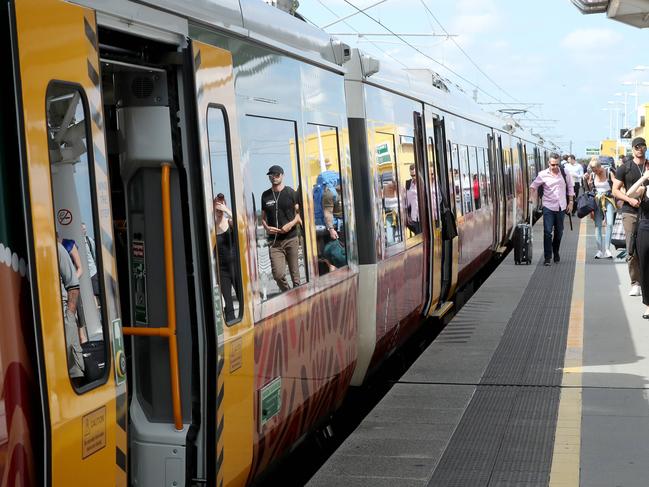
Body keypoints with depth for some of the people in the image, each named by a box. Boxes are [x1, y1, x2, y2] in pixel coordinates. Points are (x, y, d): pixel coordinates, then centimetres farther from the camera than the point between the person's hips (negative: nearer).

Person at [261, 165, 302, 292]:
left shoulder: (291, 193, 4)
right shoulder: (265, 195, 10)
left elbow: (299, 213, 5)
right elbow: (263, 217, 18)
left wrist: (291, 224, -13)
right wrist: (266, 227, -3)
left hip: (291, 238, -1)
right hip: (274, 241, 1)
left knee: (294, 272, 2)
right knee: (278, 274, -10)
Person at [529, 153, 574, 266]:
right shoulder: (543, 175, -5)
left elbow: (570, 187, 9)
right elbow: (533, 186, 7)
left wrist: (570, 202, 5)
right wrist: (532, 197, -6)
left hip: (561, 207, 2)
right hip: (548, 207, -2)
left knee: (559, 232, 13)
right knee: (547, 232, -9)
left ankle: (556, 252, 33)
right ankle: (547, 257, -6)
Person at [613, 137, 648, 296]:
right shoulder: (625, 168, 4)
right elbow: (615, 190, 3)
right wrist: (629, 199, -12)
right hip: (630, 213, -2)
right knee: (632, 250, -4)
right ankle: (635, 283, 3)